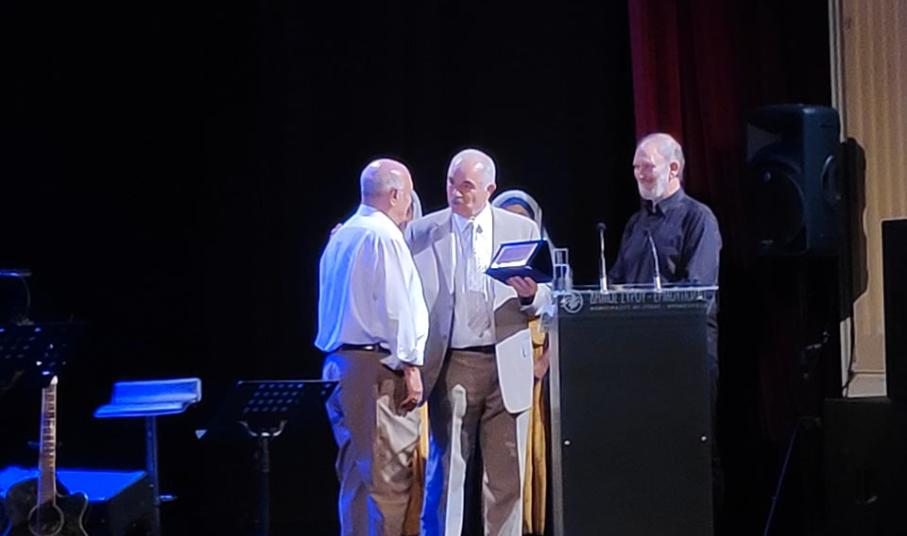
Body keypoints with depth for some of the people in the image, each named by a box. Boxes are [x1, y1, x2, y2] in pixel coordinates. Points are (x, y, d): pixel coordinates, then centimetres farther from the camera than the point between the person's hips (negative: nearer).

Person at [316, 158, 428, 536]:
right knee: (387, 477, -8)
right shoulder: (384, 236, -11)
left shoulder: (340, 236, 16)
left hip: (338, 362, 9)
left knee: (356, 473, 13)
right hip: (377, 367, -9)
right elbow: (396, 307, -15)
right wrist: (410, 366, -13)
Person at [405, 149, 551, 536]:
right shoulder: (421, 233, 6)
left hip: (506, 366, 1)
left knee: (507, 473, 4)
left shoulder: (523, 229, 8)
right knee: (446, 469, -2)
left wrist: (531, 294, -12)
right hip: (452, 365, -1)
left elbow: (547, 297, 8)